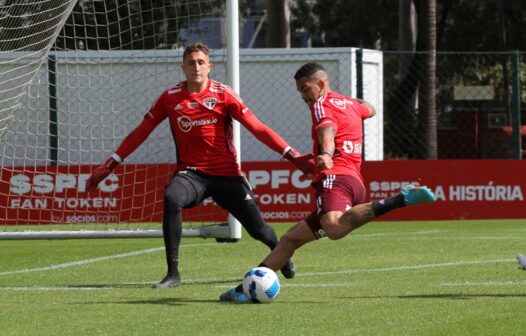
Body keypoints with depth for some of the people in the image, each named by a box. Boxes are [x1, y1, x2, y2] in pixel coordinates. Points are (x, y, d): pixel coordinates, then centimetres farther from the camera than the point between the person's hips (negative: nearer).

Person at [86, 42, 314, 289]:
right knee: (171, 199, -33)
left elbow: (257, 128, -6)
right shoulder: (170, 97, 0)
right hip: (191, 173, 0)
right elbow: (140, 133, 6)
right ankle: (173, 273, -27)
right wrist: (109, 165, 3)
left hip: (226, 173, 0)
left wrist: (292, 156, -13)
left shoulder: (223, 94, -5)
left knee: (257, 228, -1)